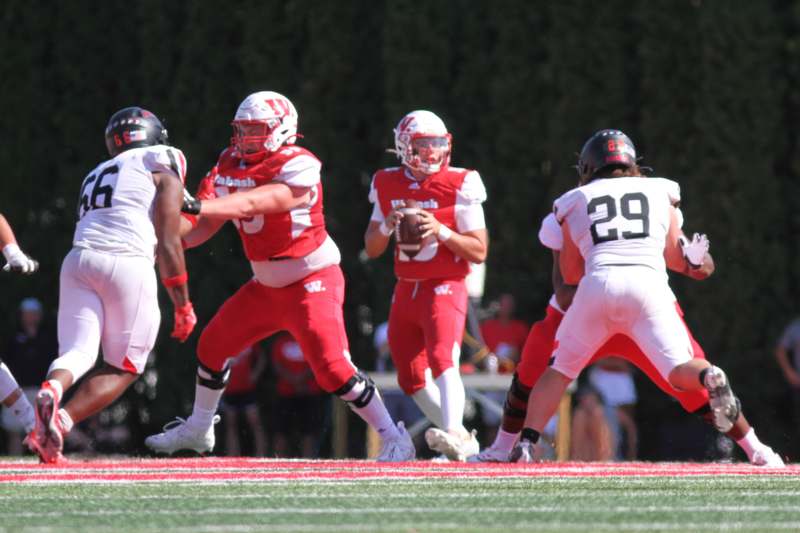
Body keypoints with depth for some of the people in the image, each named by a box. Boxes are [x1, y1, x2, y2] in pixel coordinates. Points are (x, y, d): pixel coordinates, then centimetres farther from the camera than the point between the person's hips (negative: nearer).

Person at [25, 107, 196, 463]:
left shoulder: (96, 177, 30)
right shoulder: (163, 170, 11)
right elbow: (169, 245, 4)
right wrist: (183, 307, 8)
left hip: (79, 261, 5)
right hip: (128, 264, -5)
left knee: (77, 353, -2)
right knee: (122, 369, 5)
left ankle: (52, 390, -38)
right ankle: (63, 420, -19)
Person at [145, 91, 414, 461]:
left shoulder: (298, 168, -21)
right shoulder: (230, 167, 2)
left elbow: (251, 205, -32)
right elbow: (203, 229, 0)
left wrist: (195, 206, -42)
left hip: (312, 281, -8)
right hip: (267, 286, 8)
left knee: (332, 369, -18)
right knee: (212, 345, 13)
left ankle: (394, 439, -5)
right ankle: (197, 431, 33)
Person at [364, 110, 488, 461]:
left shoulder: (459, 186, -8)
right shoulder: (388, 185, 5)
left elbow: (479, 251, -7)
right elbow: (371, 249, 11)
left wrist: (441, 231, -21)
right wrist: (387, 225, -10)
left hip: (444, 287, -6)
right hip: (406, 290, 6)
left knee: (443, 361, -26)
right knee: (411, 377, 9)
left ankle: (454, 434, -39)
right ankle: (460, 439, 19)